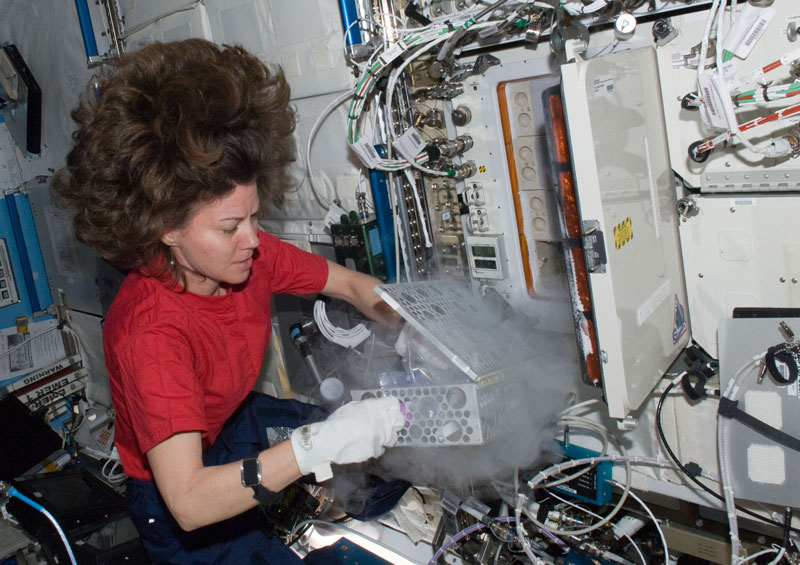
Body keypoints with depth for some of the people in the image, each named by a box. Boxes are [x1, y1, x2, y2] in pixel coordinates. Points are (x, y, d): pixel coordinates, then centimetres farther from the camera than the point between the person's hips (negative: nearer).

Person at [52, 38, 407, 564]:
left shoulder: (249, 254, -20)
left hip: (237, 422, 6)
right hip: (176, 498, -6)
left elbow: (354, 285, -6)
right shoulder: (149, 329, -38)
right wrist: (317, 446, -54)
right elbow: (188, 501, -44)